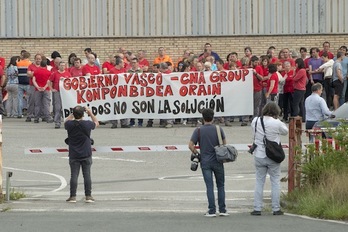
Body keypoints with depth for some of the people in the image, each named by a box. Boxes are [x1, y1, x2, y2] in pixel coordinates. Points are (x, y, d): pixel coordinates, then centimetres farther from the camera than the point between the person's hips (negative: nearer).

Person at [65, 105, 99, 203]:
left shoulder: (70, 124, -10)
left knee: (74, 176, 2)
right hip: (86, 155, -1)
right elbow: (96, 123, 10)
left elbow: (66, 121, 16)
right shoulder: (87, 124, -12)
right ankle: (88, 196, 4)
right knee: (87, 175, 4)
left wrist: (73, 114, 18)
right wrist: (90, 113, 16)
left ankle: (73, 196, 1)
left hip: (74, 155, 1)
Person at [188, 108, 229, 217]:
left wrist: (196, 153, 7)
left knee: (209, 186, 1)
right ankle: (222, 210, 8)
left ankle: (212, 210, -3)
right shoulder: (218, 129, -3)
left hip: (205, 162, 0)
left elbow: (191, 145, -9)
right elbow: (224, 143, 3)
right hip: (217, 161, 1)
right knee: (220, 185, 11)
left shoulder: (198, 130, -5)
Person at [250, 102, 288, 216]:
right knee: (275, 182, 7)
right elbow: (285, 131, 4)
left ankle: (257, 208, 7)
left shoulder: (255, 121, -2)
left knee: (259, 182, 9)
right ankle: (276, 209, 8)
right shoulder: (276, 123, -13)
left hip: (259, 156, 3)